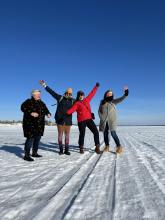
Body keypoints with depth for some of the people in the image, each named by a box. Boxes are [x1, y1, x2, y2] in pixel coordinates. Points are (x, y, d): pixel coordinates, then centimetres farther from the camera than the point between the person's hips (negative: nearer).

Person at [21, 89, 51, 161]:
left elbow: (46, 110, 17)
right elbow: (23, 107, -16)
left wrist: (48, 114, -6)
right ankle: (26, 155, -1)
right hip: (30, 124, -7)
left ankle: (34, 153, 27)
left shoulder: (42, 103, 15)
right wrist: (31, 113, -29)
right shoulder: (29, 102, -4)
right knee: (30, 138, -10)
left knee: (37, 138, 13)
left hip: (39, 125, 7)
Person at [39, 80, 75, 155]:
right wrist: (44, 85, 3)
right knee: (60, 135, 5)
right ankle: (61, 149, 16)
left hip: (68, 121, 1)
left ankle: (66, 150, 15)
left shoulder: (73, 101, 5)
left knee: (67, 135, 5)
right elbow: (52, 92, 3)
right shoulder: (60, 97, 1)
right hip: (60, 120, -1)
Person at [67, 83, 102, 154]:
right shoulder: (77, 103, 1)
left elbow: (92, 93, 24)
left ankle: (97, 148, 7)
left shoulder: (87, 100, 15)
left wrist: (96, 87, 30)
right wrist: (65, 113, -29)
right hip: (81, 120, -4)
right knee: (82, 134, 4)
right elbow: (71, 110, -13)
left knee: (96, 132, -2)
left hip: (89, 119, 4)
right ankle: (81, 148, 24)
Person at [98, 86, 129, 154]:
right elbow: (99, 111, 10)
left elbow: (120, 99, -11)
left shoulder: (113, 101, 4)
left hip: (112, 120, -2)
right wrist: (101, 117, -2)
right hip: (104, 121, 3)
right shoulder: (102, 102, 8)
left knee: (113, 133, -11)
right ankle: (107, 146, 18)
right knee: (105, 133, 7)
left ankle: (119, 147, -4)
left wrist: (125, 95, -28)